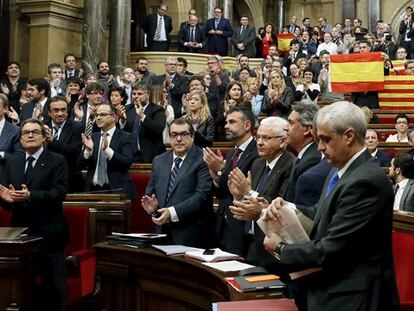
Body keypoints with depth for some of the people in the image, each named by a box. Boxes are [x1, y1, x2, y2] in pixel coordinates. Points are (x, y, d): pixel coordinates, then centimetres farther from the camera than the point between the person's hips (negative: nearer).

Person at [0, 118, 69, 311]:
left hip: (48, 233, -5)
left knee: (53, 284, 0)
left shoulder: (57, 161, -3)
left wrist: (30, 196, -26)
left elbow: (60, 193, -15)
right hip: (20, 232, 5)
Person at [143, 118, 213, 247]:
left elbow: (202, 195, -16)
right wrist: (151, 206, -6)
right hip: (163, 231, 5)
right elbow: (150, 191, 17)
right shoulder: (159, 161, 14)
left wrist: (173, 212, -23)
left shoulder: (203, 160, -6)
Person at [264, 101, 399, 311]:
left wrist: (280, 250, -9)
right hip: (330, 289, 9)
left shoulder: (365, 181, -24)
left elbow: (329, 250, -24)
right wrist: (286, 208, -3)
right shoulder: (340, 170, 6)